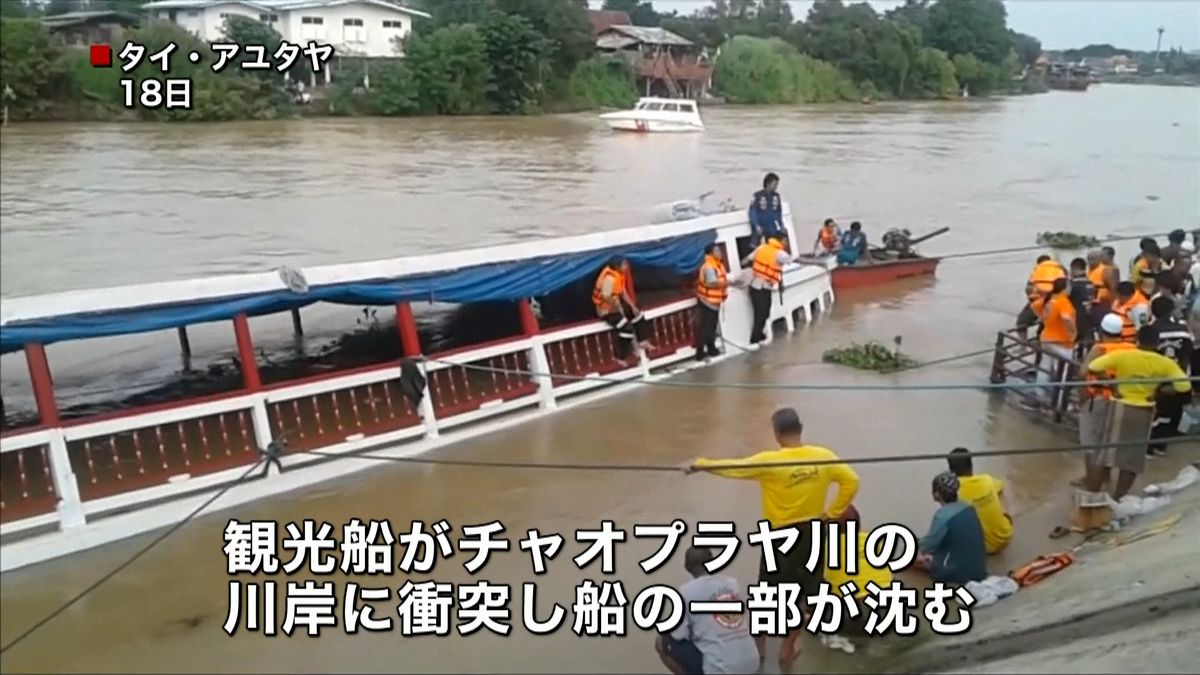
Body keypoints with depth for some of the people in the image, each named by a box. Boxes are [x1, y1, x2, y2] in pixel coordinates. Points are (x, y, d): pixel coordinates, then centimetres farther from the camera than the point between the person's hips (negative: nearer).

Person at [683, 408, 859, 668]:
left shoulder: (769, 462, -19)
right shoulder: (824, 456, -7)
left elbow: (732, 468, -14)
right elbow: (851, 482, -2)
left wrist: (697, 465, -1)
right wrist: (833, 513, 5)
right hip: (814, 535, 3)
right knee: (804, 596, 17)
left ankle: (758, 645, 28)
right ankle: (787, 648, 27)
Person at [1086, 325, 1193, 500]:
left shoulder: (1121, 356, -8)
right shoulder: (1165, 364, -6)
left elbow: (1092, 367, -15)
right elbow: (1185, 386, -14)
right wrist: (1159, 390, -4)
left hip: (1121, 407, 0)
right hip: (1144, 413, 0)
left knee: (1109, 453, 12)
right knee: (1132, 459, 10)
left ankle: (1093, 494, 16)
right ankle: (1117, 498, 11)